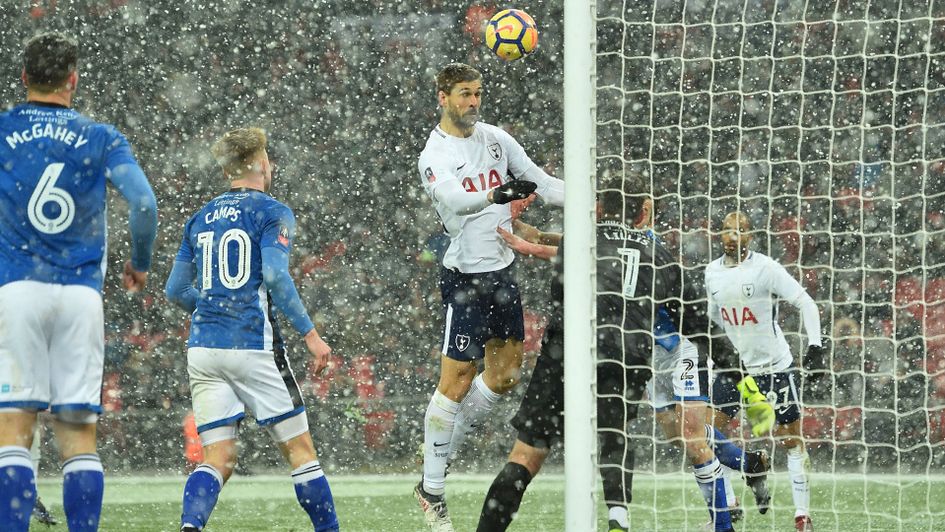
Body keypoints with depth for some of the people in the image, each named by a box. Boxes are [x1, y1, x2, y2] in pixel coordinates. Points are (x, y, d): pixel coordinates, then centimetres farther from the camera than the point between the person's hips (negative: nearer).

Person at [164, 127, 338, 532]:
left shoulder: (200, 218, 16)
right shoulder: (272, 212, -1)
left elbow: (176, 290, 17)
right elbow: (275, 276, -15)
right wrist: (309, 334, -11)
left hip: (202, 347, 5)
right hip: (253, 345, -5)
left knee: (218, 459, 1)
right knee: (299, 449, 6)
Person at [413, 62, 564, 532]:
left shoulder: (495, 138, 6)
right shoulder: (435, 157, -14)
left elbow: (540, 182, 10)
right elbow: (453, 198, -33)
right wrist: (495, 194, -51)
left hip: (502, 270, 7)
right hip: (465, 277, -7)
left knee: (505, 374, 13)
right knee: (455, 382, -8)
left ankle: (443, 447, 30)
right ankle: (431, 490, 0)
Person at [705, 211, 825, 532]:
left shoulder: (765, 268, -12)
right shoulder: (712, 272, 4)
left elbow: (806, 303, -12)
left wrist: (815, 345, -20)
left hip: (775, 364, -5)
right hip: (734, 364, 5)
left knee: (791, 439, -2)